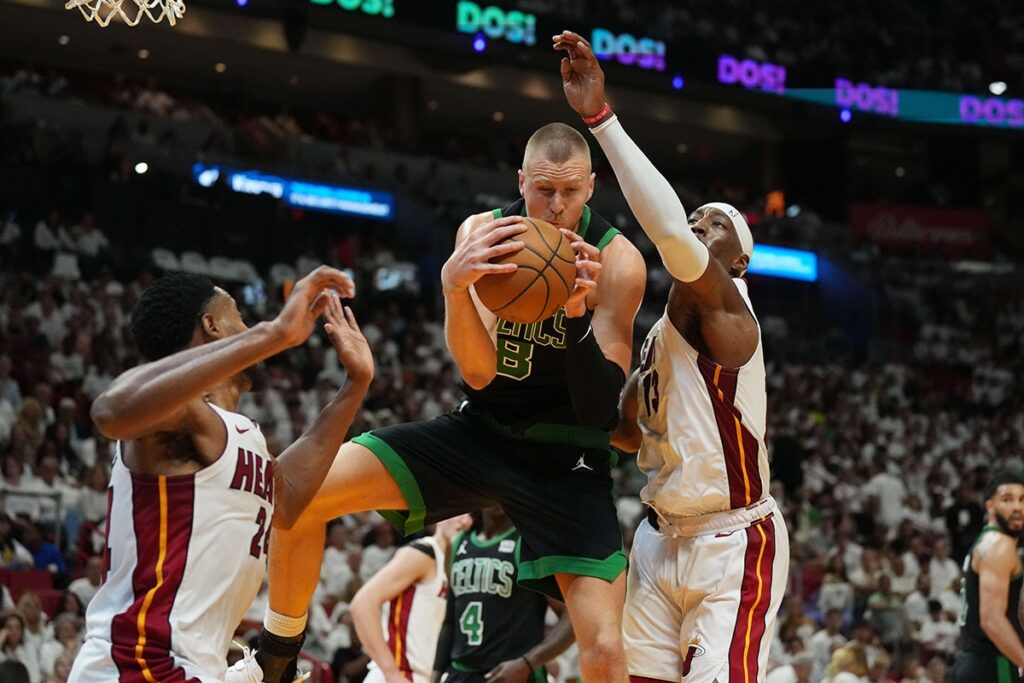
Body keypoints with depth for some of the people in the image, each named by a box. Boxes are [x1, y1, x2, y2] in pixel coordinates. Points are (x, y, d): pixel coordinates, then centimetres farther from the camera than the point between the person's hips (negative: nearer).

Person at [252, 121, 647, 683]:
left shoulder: (616, 262, -16)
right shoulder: (485, 233, -8)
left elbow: (599, 409, -18)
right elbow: (478, 373, -15)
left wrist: (578, 314, -35)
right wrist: (454, 285, -35)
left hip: (566, 459, -3)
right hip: (481, 430, 3)